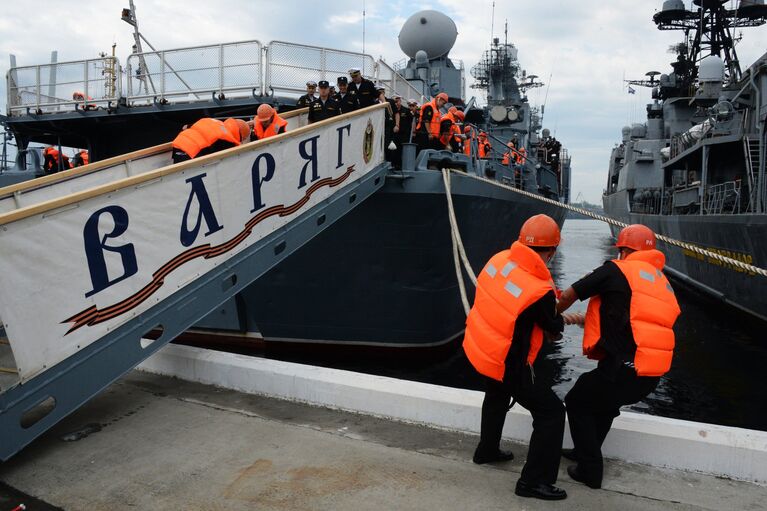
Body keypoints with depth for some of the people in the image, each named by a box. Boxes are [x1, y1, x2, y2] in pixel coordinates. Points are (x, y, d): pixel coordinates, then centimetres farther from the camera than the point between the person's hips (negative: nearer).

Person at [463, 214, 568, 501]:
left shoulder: (499, 259, -12)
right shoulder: (540, 291, -28)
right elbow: (554, 328, -8)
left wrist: (550, 299, 6)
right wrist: (557, 320, 15)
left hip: (478, 348, 8)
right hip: (507, 364, -8)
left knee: (497, 396, 34)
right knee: (552, 413, 7)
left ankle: (487, 450, 51)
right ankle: (533, 482, 13)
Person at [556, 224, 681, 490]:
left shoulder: (617, 269, -3)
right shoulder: (661, 281, 19)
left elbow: (569, 294, 2)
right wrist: (588, 320, 32)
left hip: (624, 368, -7)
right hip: (652, 375, 8)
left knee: (577, 403, 17)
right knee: (604, 401, 32)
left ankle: (590, 470, 19)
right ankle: (585, 451, 44)